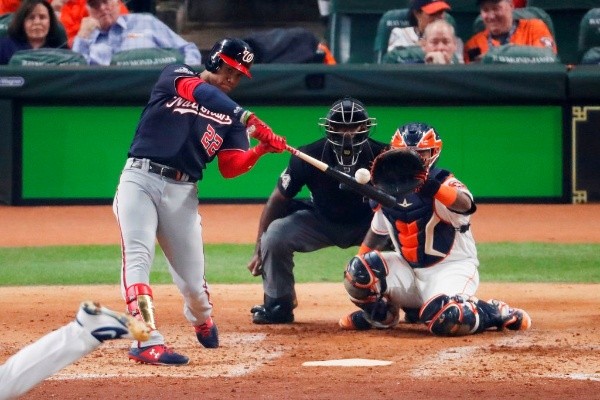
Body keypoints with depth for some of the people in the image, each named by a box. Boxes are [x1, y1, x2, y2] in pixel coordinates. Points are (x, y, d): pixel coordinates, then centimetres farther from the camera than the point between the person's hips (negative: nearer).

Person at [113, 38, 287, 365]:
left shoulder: (229, 116, 14)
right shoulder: (175, 76, 5)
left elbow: (230, 167, 2)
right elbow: (201, 93, -18)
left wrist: (260, 149, -18)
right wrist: (248, 118, -29)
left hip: (182, 193, 4)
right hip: (140, 180, -4)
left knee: (192, 280, 3)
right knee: (138, 257, -21)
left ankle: (202, 320, 36)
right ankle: (147, 341, -27)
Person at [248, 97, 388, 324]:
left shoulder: (380, 156, -24)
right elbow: (278, 200, -12)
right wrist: (259, 250, -12)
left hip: (366, 223, 0)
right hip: (320, 220, 0)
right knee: (275, 234, -25)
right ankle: (278, 306, -6)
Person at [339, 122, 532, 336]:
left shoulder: (444, 183, -17)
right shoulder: (388, 190, 2)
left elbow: (464, 204, -42)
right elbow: (377, 231, 19)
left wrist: (430, 186, -59)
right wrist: (360, 267, 11)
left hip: (452, 268, -6)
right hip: (408, 268, 6)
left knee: (444, 319, -34)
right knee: (358, 271, -17)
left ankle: (496, 313, -5)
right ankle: (381, 314, 13)